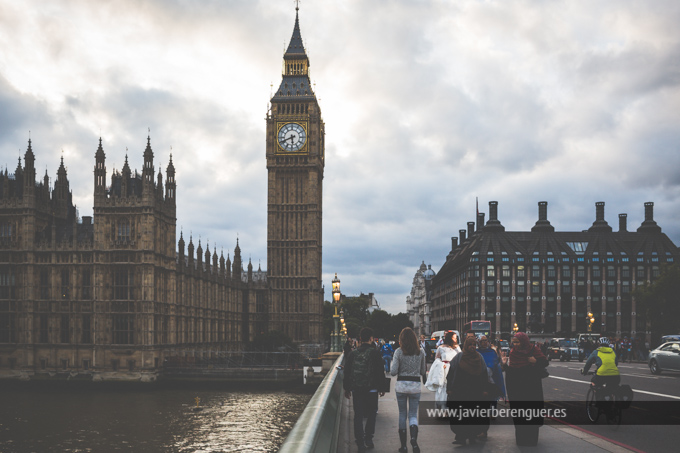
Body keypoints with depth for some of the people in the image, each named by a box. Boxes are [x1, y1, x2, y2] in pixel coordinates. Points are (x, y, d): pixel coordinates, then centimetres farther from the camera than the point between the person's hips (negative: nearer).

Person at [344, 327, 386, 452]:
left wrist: (347, 388, 17)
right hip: (371, 389, -3)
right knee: (371, 414, 12)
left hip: (356, 389, 3)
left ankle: (360, 443, 5)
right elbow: (380, 372, -5)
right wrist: (382, 387, 5)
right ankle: (368, 439, 10)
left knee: (358, 415, 6)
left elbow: (347, 371, 9)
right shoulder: (375, 353, -6)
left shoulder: (353, 353, 4)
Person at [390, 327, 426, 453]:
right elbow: (423, 371, 6)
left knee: (402, 414, 11)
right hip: (415, 385, 1)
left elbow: (393, 372, -10)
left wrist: (391, 370, 11)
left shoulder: (398, 352, -8)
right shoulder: (421, 352, -1)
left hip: (401, 385, -1)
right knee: (413, 414, 6)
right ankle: (414, 437, -23)